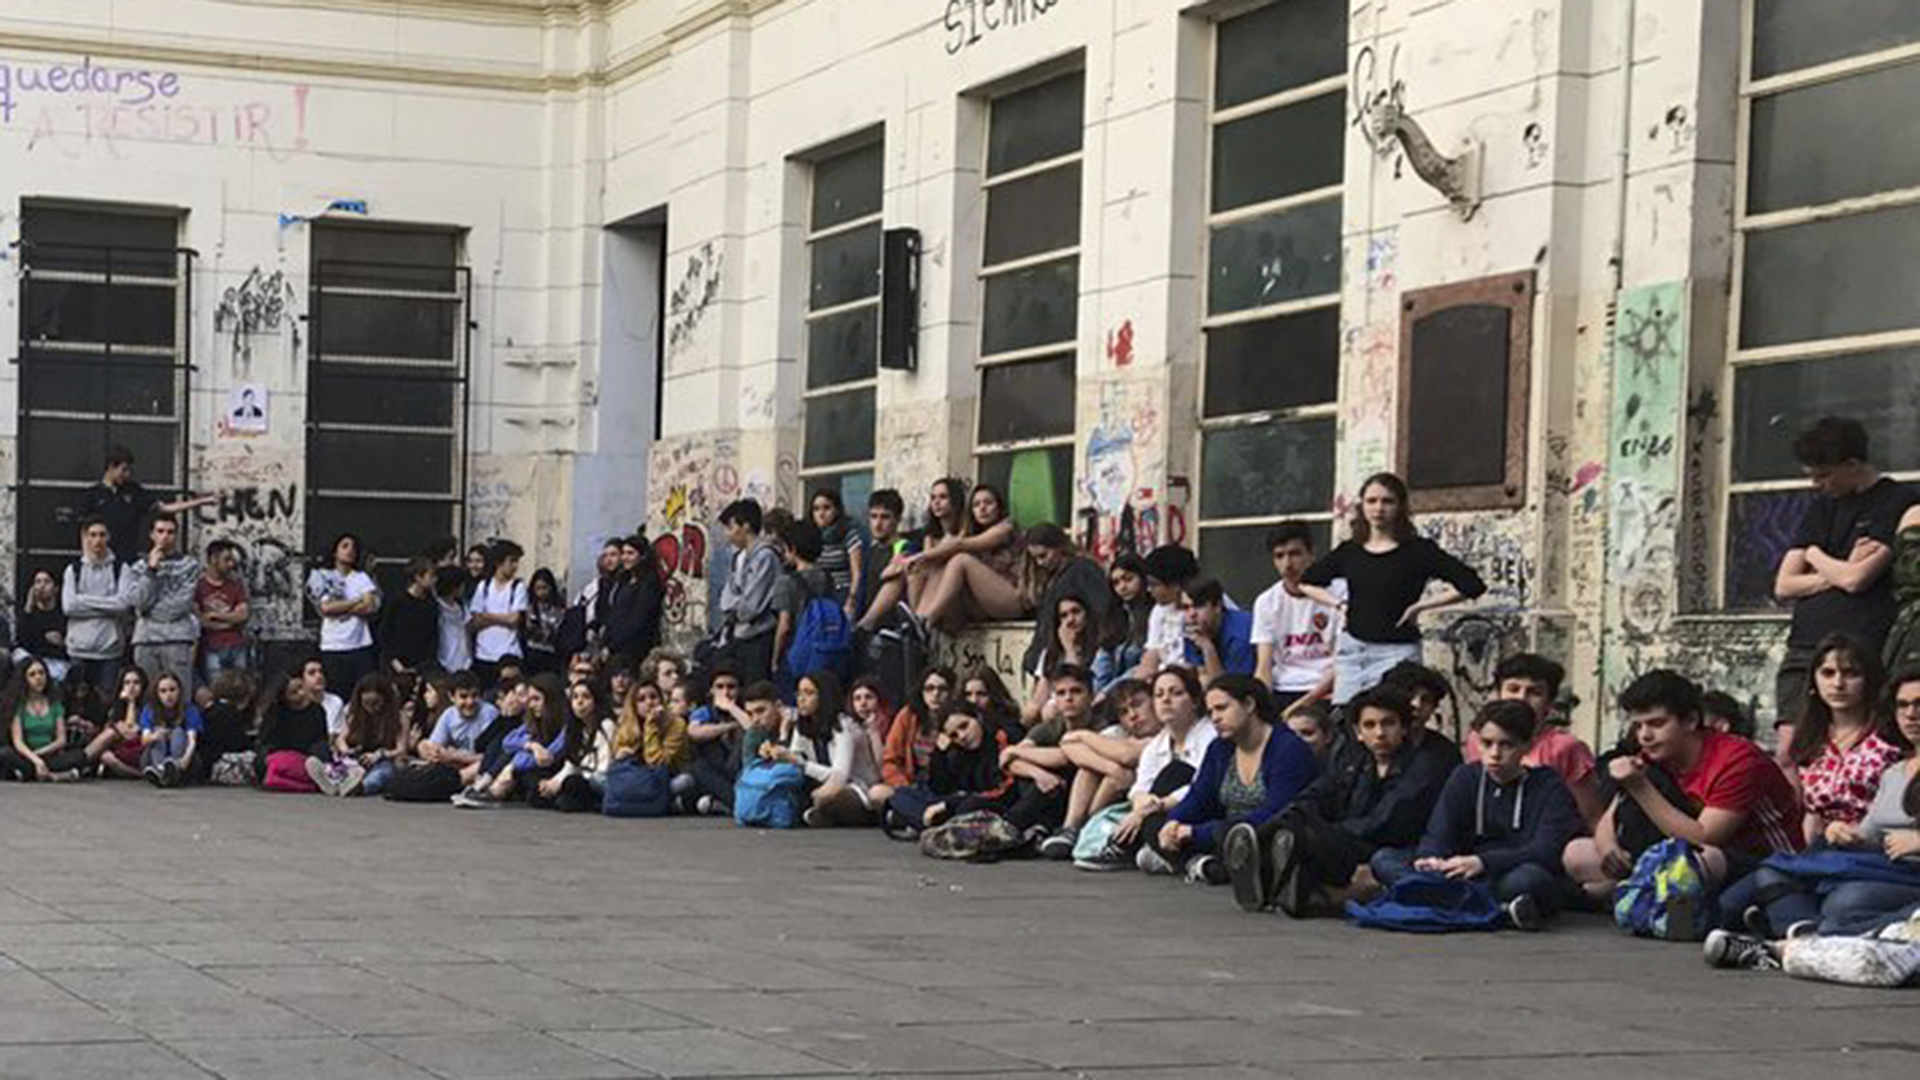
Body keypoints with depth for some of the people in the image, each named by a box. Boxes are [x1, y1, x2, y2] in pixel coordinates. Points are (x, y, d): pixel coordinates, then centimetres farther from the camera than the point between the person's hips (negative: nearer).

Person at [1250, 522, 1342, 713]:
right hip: (1282, 691, 3)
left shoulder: (1338, 592, -2)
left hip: (1324, 690, -3)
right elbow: (1263, 668, 5)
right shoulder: (1266, 602, 9)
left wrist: (1304, 702, -14)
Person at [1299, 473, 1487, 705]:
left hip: (1396, 651, -4)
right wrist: (1338, 603, 8)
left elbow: (1471, 585, -11)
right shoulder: (1349, 552, 9)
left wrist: (1419, 606, -9)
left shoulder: (1417, 551, -3)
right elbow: (1307, 583, 24)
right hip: (1351, 649, 5)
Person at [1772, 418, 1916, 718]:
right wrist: (1839, 572, -3)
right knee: (1792, 740, -6)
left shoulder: (1898, 502, -1)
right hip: (1802, 652, 6)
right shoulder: (1822, 507, 20)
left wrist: (1815, 555, 8)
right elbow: (1783, 587, 13)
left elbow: (1856, 580, -11)